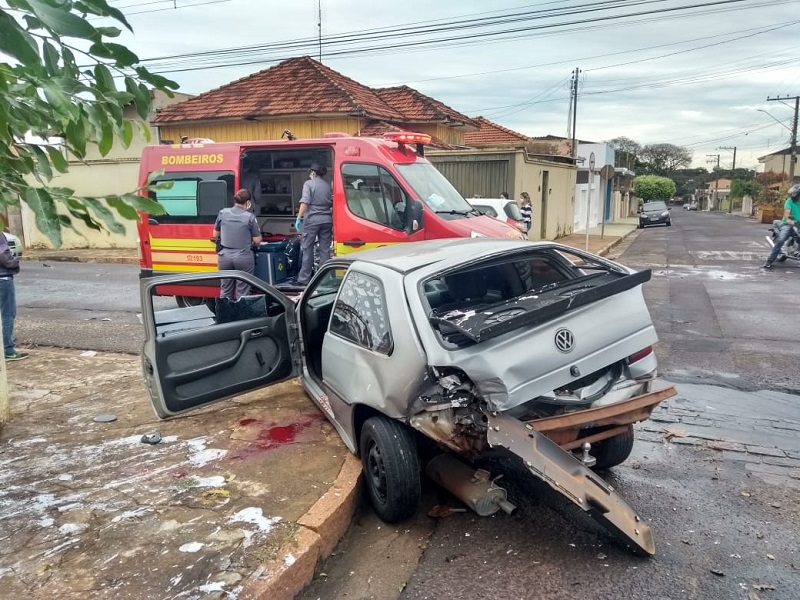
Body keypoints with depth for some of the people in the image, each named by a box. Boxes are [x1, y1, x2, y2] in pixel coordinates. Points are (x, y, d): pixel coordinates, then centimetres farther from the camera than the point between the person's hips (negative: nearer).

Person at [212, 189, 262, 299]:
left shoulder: (222, 213, 2)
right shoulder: (250, 217, -8)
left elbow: (215, 235, 12)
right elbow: (257, 240, -4)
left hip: (225, 256, 4)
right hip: (243, 257, -3)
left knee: (225, 290, 14)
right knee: (242, 292, 3)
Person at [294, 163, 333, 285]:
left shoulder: (309, 184, -2)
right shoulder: (328, 185, 12)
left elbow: (305, 202, -13)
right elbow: (332, 203, 12)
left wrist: (299, 218, -12)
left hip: (312, 220, -4)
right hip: (326, 220, 4)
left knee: (307, 249, 2)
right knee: (325, 250, 7)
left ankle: (304, 279, 4)